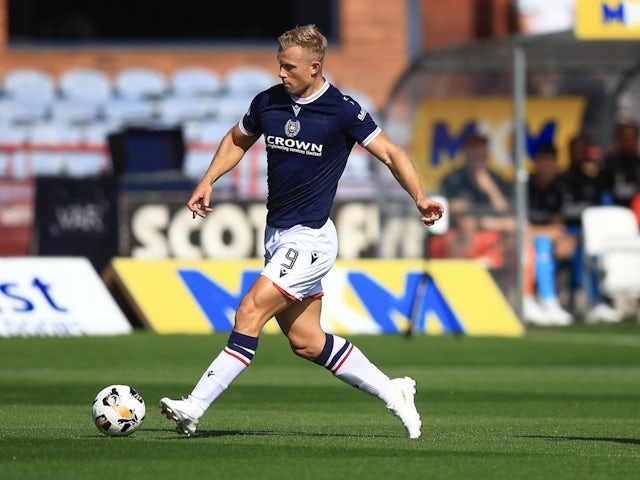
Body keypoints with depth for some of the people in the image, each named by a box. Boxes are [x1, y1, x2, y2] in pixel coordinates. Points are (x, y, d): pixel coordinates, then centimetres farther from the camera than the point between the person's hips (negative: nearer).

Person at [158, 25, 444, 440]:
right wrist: (207, 182, 11)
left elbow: (390, 152, -5)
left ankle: (195, 407, -18)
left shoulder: (342, 110, -11)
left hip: (310, 238, -7)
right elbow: (237, 141, 23)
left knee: (250, 312, -17)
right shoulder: (268, 102, 5)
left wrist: (420, 198, -16)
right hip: (277, 235, 7)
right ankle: (392, 392, 21)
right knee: (306, 342, 9)